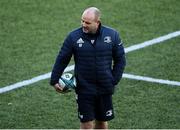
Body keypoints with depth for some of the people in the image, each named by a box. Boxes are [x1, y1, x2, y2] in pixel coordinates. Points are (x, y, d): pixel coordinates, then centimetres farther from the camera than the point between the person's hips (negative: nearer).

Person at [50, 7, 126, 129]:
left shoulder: (112, 35, -4)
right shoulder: (74, 36, -7)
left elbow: (120, 59, 5)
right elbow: (62, 59, 2)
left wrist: (114, 80, 0)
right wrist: (54, 80, 2)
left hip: (105, 89, 2)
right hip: (84, 90, -2)